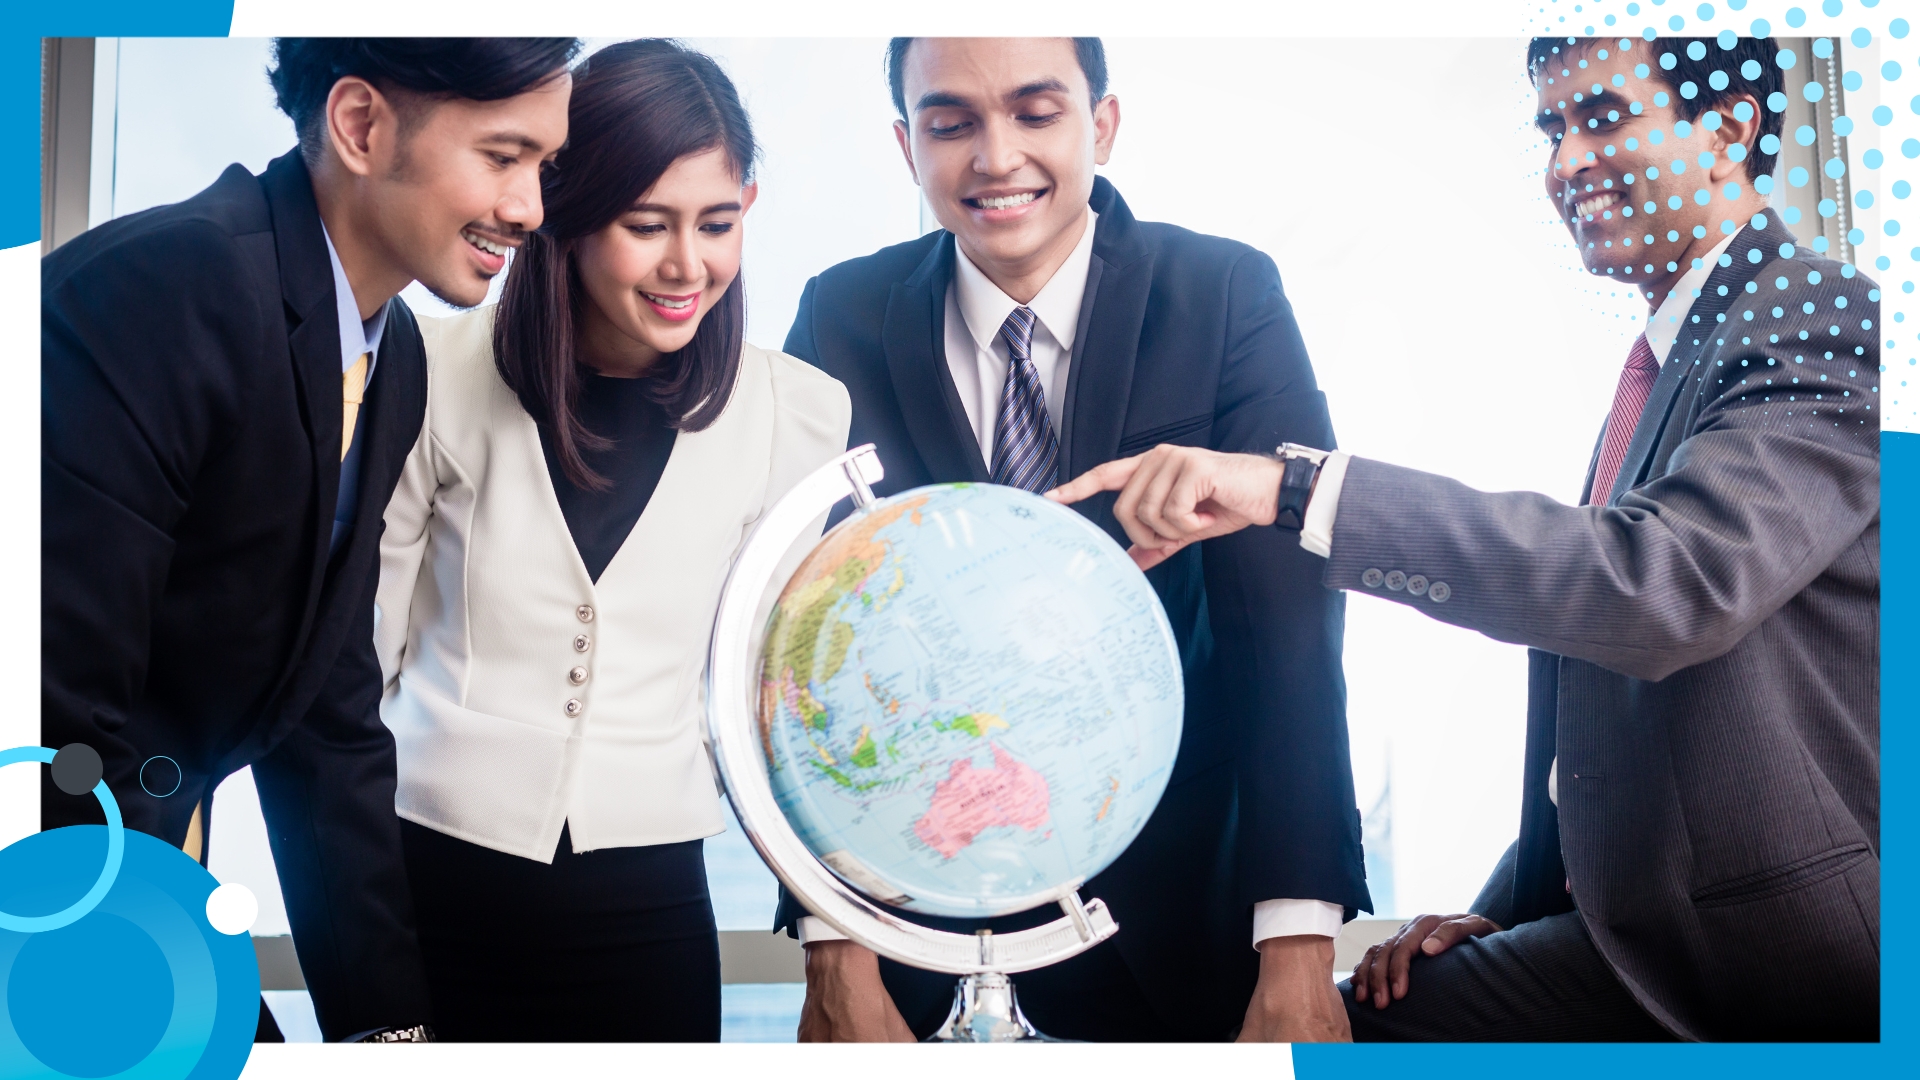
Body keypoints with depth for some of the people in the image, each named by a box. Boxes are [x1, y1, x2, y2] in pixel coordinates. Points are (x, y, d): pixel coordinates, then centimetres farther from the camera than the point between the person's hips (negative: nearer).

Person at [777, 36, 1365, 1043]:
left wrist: (1298, 954, -25)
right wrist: (836, 955, -21)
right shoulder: (842, 320, -7)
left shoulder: (1229, 296, -10)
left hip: (1171, 897, 0)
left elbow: (1286, 619, -17)